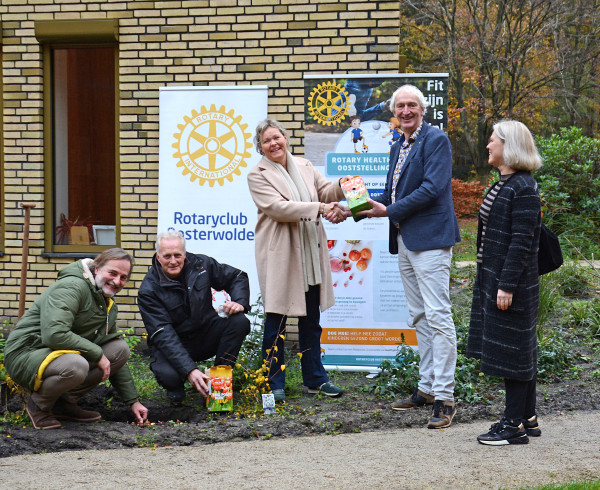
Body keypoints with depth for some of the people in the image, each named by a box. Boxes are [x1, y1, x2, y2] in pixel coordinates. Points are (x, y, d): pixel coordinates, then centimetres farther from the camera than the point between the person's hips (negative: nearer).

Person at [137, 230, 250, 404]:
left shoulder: (201, 264, -6)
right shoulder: (149, 290, -18)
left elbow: (237, 277, 8)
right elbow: (163, 335, -26)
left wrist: (239, 302, -16)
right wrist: (189, 370, -38)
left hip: (206, 335, 4)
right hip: (171, 345, -4)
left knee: (240, 322, -22)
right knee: (168, 376, -35)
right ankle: (175, 388, 6)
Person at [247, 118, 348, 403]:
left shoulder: (304, 166, 13)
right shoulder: (258, 175, -5)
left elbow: (325, 192, 17)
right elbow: (278, 207, -17)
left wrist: (343, 186, -5)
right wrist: (320, 209, -23)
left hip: (310, 251, 6)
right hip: (279, 255, -6)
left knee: (311, 320, 12)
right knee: (276, 321, -2)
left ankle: (315, 379, 21)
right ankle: (274, 384, 7)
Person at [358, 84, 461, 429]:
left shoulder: (436, 140, -9)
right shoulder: (398, 147, 18)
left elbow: (432, 188, -18)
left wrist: (389, 211, -15)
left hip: (430, 239, -9)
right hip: (405, 241, 10)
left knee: (438, 317, -10)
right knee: (419, 318, 14)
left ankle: (445, 397, -10)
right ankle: (427, 388, 21)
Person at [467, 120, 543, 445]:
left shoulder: (523, 189, -17)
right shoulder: (503, 184, 12)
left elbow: (522, 241, -20)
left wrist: (507, 285, -22)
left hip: (512, 283, -10)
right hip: (493, 278, 10)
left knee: (512, 351, -3)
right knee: (521, 351, 15)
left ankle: (515, 425, 4)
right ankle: (527, 418, 23)